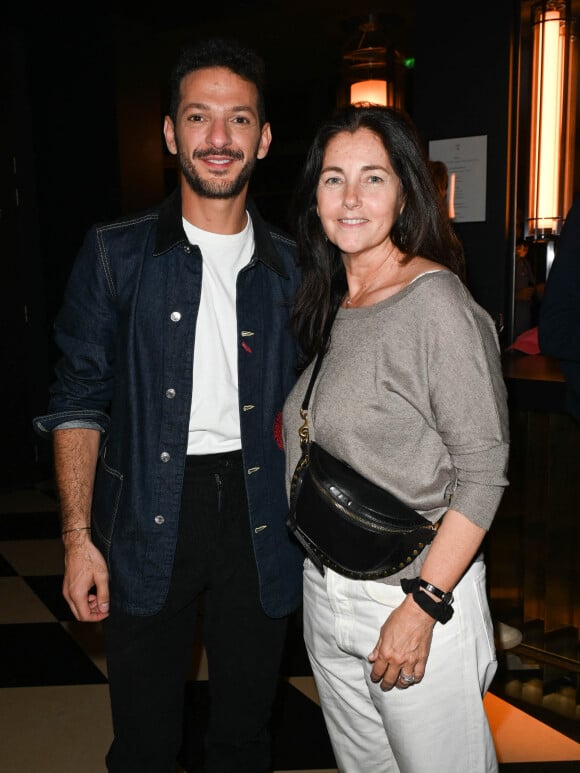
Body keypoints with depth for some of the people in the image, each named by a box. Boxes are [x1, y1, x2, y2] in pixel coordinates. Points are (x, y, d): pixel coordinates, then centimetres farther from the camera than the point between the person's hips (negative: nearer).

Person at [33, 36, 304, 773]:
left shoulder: (290, 266, 4)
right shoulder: (116, 254, -2)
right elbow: (79, 399, -2)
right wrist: (78, 536, -8)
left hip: (257, 513, 2)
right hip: (149, 516, -1)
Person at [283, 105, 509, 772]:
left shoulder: (437, 304, -16)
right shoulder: (329, 305, 7)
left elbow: (482, 472, -18)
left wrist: (423, 605, -20)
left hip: (418, 590, -7)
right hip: (325, 588, 7)